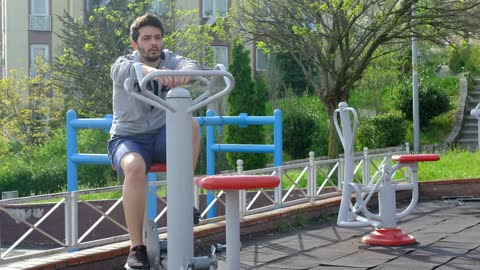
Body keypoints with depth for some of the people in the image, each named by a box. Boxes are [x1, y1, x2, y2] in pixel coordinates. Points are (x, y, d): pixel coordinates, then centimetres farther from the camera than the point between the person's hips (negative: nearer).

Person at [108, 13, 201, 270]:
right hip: (128, 138, -3)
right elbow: (130, 69, -34)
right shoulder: (122, 65, -7)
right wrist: (155, 72, -58)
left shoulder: (169, 59, 1)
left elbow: (188, 64, -23)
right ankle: (136, 249, -31)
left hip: (161, 137, 3)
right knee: (135, 167, -37)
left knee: (190, 124, -29)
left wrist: (185, 72, -50)